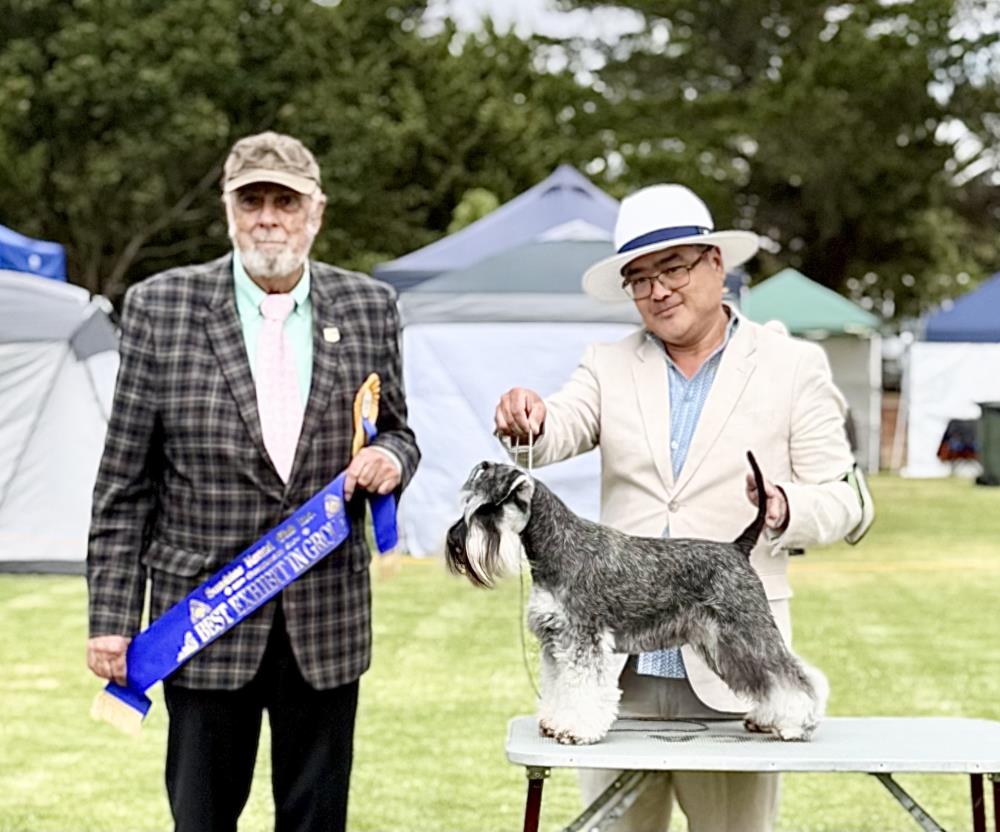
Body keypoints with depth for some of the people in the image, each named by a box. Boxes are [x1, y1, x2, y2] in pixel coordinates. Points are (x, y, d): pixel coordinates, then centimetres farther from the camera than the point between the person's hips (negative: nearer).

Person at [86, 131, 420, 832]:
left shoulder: (368, 307, 3)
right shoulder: (160, 307, -4)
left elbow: (397, 435, 15)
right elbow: (125, 482, -2)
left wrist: (391, 458, -10)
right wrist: (112, 617, -5)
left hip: (327, 620, 2)